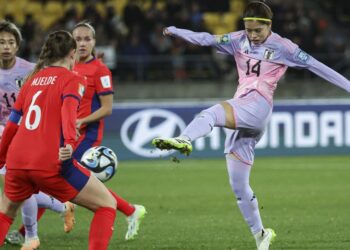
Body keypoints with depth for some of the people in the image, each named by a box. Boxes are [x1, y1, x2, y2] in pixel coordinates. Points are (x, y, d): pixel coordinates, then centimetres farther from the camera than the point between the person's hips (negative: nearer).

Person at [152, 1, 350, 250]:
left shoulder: (282, 47, 4)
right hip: (239, 114, 6)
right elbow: (206, 39, 7)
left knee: (212, 113, -36)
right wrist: (176, 31, -7)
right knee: (238, 185, 6)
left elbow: (315, 65, 3)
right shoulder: (238, 40, 16)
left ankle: (184, 140, -66)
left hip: (258, 107, -6)